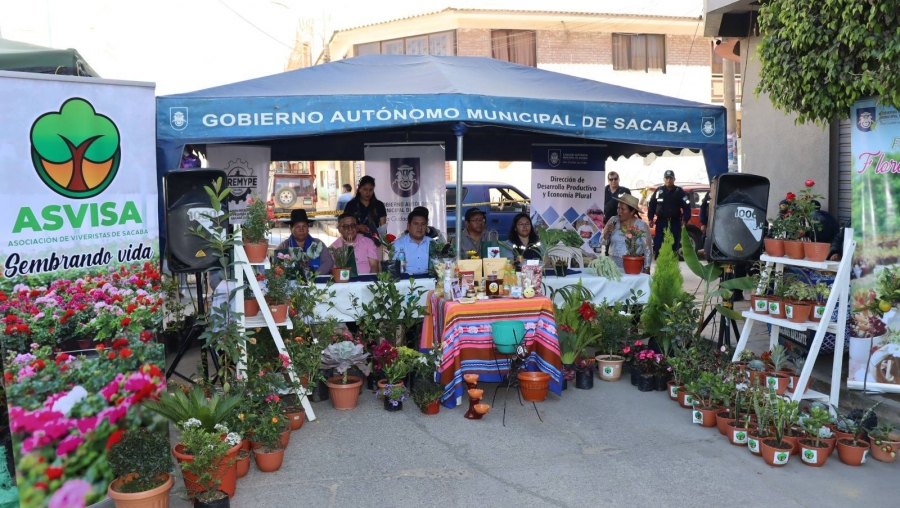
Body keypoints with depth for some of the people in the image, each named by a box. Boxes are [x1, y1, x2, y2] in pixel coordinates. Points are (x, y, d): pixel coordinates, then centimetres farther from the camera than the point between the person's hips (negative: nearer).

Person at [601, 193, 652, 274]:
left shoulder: (642, 226, -6)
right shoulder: (613, 221, 2)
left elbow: (647, 250, -3)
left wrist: (646, 271, -4)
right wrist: (607, 231, -12)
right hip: (613, 265, 3)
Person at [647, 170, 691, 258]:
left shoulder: (680, 191, -1)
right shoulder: (658, 191, 4)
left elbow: (687, 206, -3)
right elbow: (651, 205, 9)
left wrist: (685, 220, -11)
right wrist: (650, 219, 4)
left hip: (675, 222, -1)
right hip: (661, 222, 1)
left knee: (674, 244, 3)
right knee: (658, 244, -2)